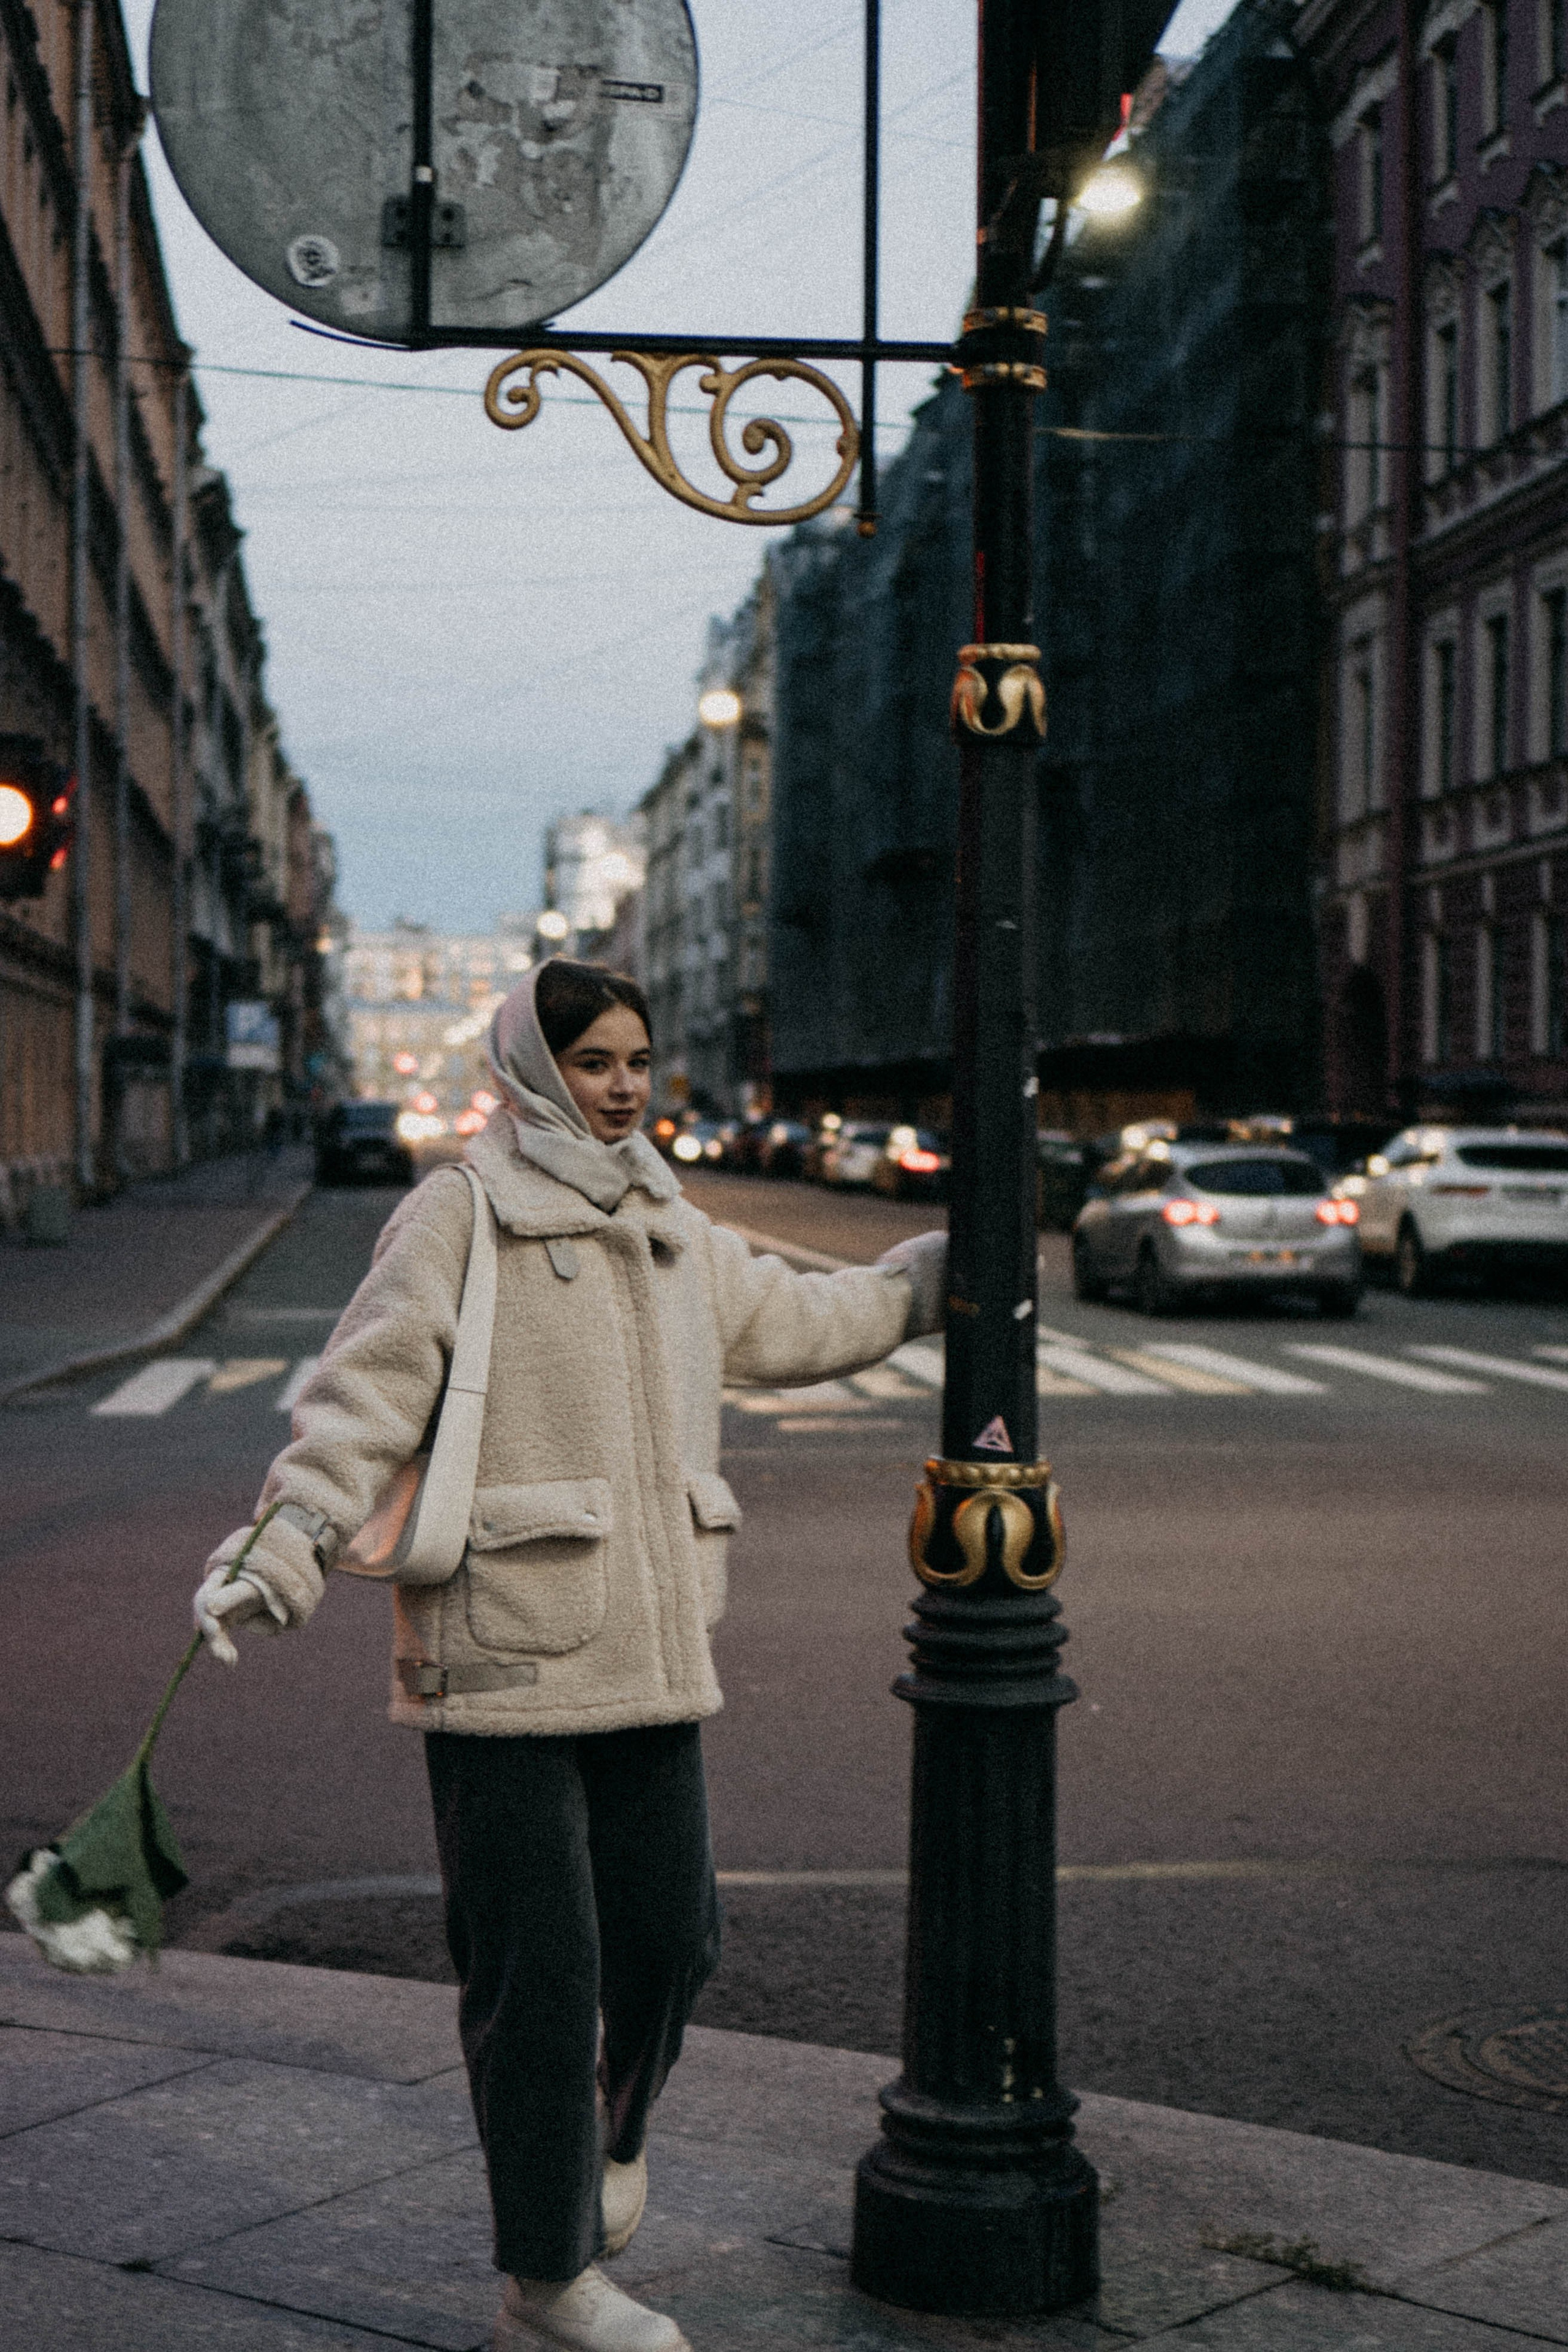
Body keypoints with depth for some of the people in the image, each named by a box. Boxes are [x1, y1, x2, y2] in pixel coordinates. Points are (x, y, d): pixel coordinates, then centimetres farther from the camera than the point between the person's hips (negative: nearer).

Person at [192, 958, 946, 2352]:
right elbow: (366, 1396, -13)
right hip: (503, 1658, -6)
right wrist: (280, 1553, -25)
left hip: (652, 1658, 7)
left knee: (670, 1936, 11)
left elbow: (796, 1323, 32)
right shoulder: (458, 1218, -6)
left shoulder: (671, 1233, 15)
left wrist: (943, 1270, 40)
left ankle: (603, 2136, 42)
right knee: (537, 1970, -1)